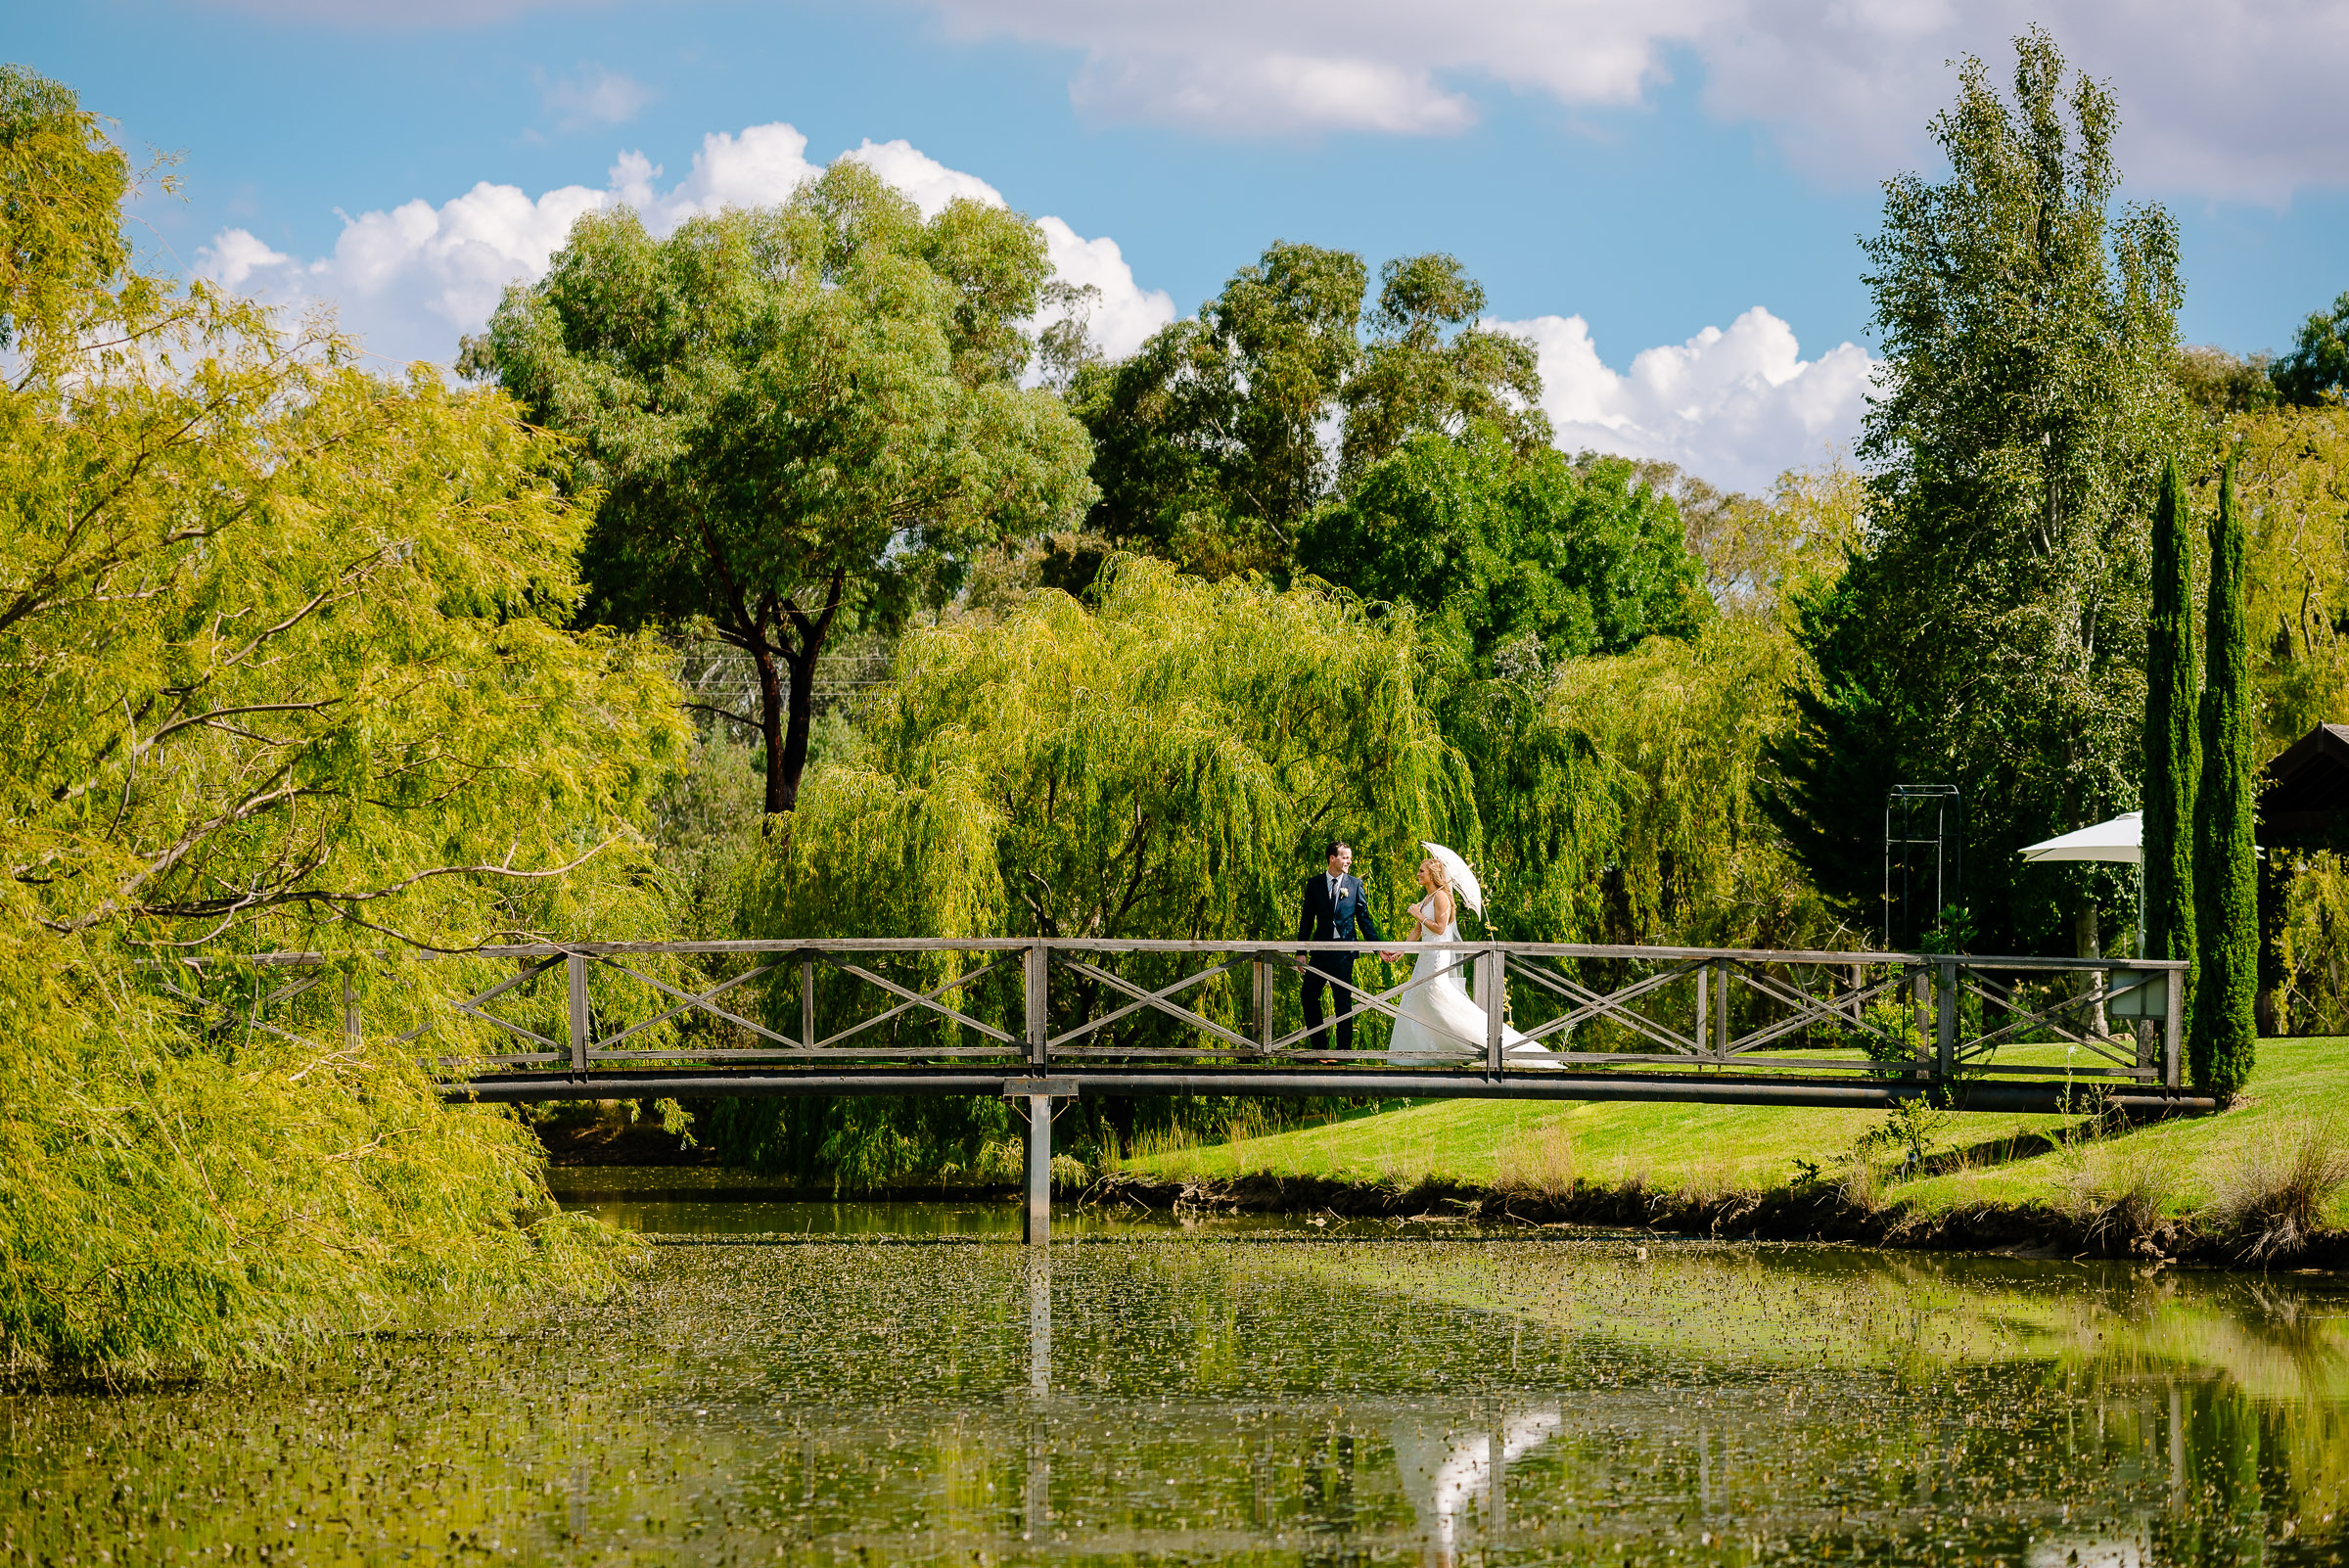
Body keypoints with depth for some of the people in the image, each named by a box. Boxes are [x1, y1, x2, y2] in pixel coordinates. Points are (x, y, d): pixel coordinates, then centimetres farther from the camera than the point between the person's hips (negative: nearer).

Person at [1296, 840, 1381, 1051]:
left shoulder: (1355, 884, 4)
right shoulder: (1314, 883, 6)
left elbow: (1364, 918, 7)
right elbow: (1307, 919, 7)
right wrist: (1301, 951, 3)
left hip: (1344, 950, -2)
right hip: (1321, 948, 2)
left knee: (1343, 1000, 1)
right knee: (1309, 996, 2)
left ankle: (1344, 1048, 8)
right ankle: (1319, 1046, 13)